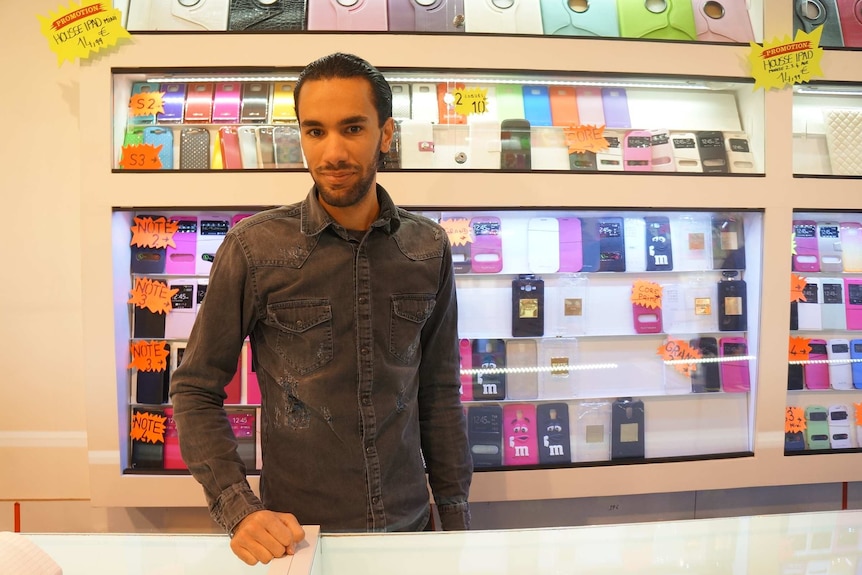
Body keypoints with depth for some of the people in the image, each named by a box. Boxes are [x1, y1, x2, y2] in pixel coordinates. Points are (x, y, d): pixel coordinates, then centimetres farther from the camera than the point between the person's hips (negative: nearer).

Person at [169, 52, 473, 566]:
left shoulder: (429, 248, -4)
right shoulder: (254, 248, -12)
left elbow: (439, 393, 2)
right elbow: (196, 390, -5)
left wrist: (457, 515, 4)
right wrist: (238, 509, -15)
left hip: (408, 524, 3)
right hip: (297, 533, -2)